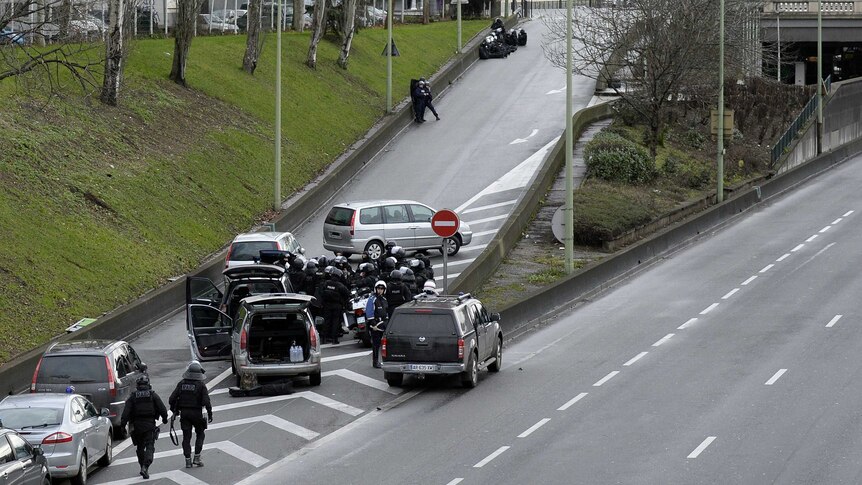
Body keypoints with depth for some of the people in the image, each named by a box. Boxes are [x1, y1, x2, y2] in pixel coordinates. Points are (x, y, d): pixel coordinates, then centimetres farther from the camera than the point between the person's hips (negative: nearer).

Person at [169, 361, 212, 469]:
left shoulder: (181, 384, -1)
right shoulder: (201, 385, -10)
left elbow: (172, 399, -1)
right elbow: (206, 401, -15)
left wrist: (174, 410, 14)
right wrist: (210, 414, -5)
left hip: (184, 413, 2)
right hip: (197, 413, -2)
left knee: (186, 437, 8)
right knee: (200, 434, 15)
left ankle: (188, 461, 6)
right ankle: (197, 458, 8)